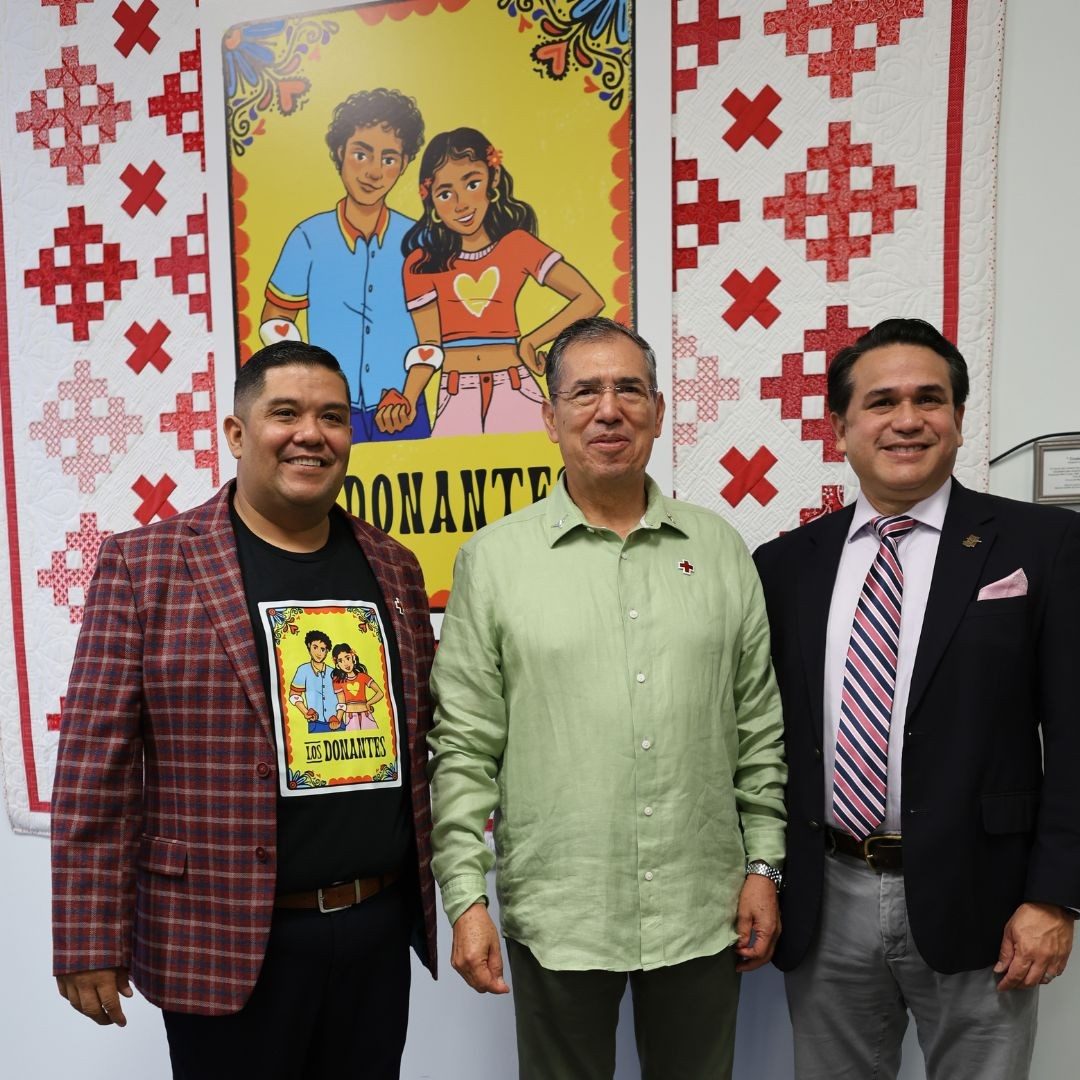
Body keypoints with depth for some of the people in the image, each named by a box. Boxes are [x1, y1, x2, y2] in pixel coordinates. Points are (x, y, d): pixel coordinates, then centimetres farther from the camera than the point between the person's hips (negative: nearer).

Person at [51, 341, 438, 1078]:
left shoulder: (393, 567, 4)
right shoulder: (143, 565, -8)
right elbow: (96, 764, -9)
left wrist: (426, 888, 10)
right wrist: (90, 942, -9)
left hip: (379, 928, 4)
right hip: (224, 940, -3)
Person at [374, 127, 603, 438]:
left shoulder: (517, 244, 1)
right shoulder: (422, 261, 3)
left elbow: (589, 299, -5)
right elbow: (428, 348, -1)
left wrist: (531, 341, -12)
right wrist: (409, 401, -16)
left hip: (515, 389, 0)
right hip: (456, 397, 1)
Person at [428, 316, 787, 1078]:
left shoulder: (719, 548, 2)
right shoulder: (493, 558, -5)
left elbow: (760, 726, 5)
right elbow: (464, 748, -5)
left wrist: (765, 865, 3)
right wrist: (466, 899, -7)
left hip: (704, 911, 2)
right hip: (555, 917, -2)